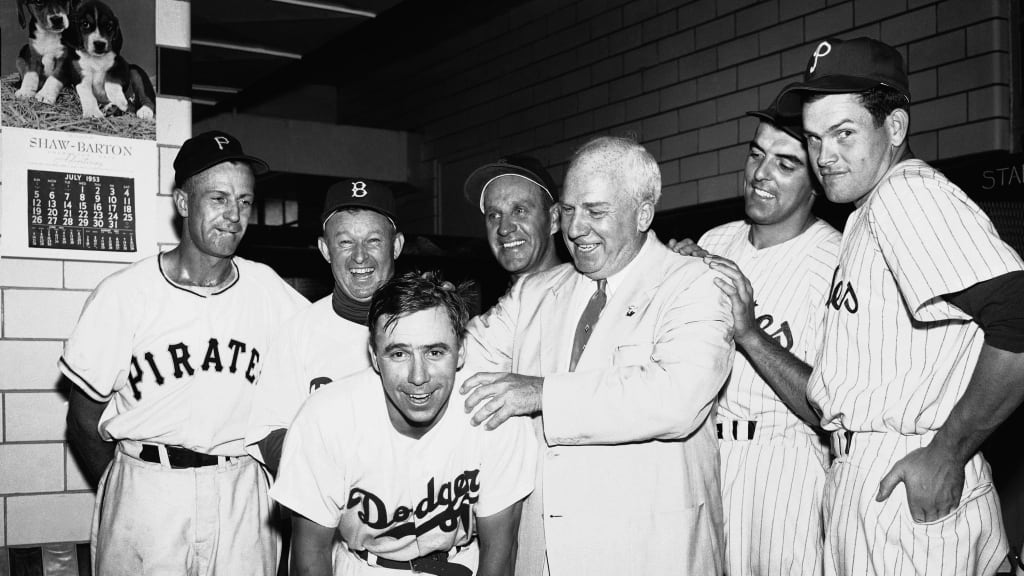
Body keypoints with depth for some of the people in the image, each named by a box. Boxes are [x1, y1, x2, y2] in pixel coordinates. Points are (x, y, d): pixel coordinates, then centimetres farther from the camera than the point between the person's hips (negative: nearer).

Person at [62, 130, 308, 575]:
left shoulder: (268, 289, 0)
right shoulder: (122, 296, -6)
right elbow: (85, 419, 1)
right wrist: (129, 489, 1)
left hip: (243, 494, 2)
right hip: (144, 492, -2)